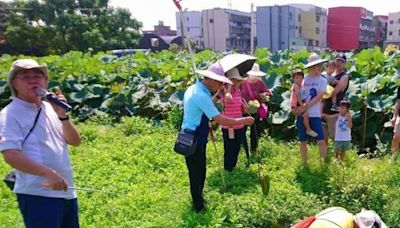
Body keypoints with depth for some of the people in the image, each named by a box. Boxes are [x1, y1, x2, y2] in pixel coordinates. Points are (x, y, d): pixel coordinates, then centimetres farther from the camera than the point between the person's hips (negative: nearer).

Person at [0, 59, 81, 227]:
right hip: (38, 195, -7)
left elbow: (75, 141, 7)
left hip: (66, 191, 7)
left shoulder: (50, 108, 10)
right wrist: (48, 173, -28)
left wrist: (62, 115, -9)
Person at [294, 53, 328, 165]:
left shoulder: (322, 81, 2)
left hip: (315, 115, -1)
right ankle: (304, 164, 21)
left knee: (321, 141, -6)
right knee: (303, 141, 8)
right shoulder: (303, 78, 4)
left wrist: (305, 107, -17)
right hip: (301, 114, 1)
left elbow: (318, 97, -9)